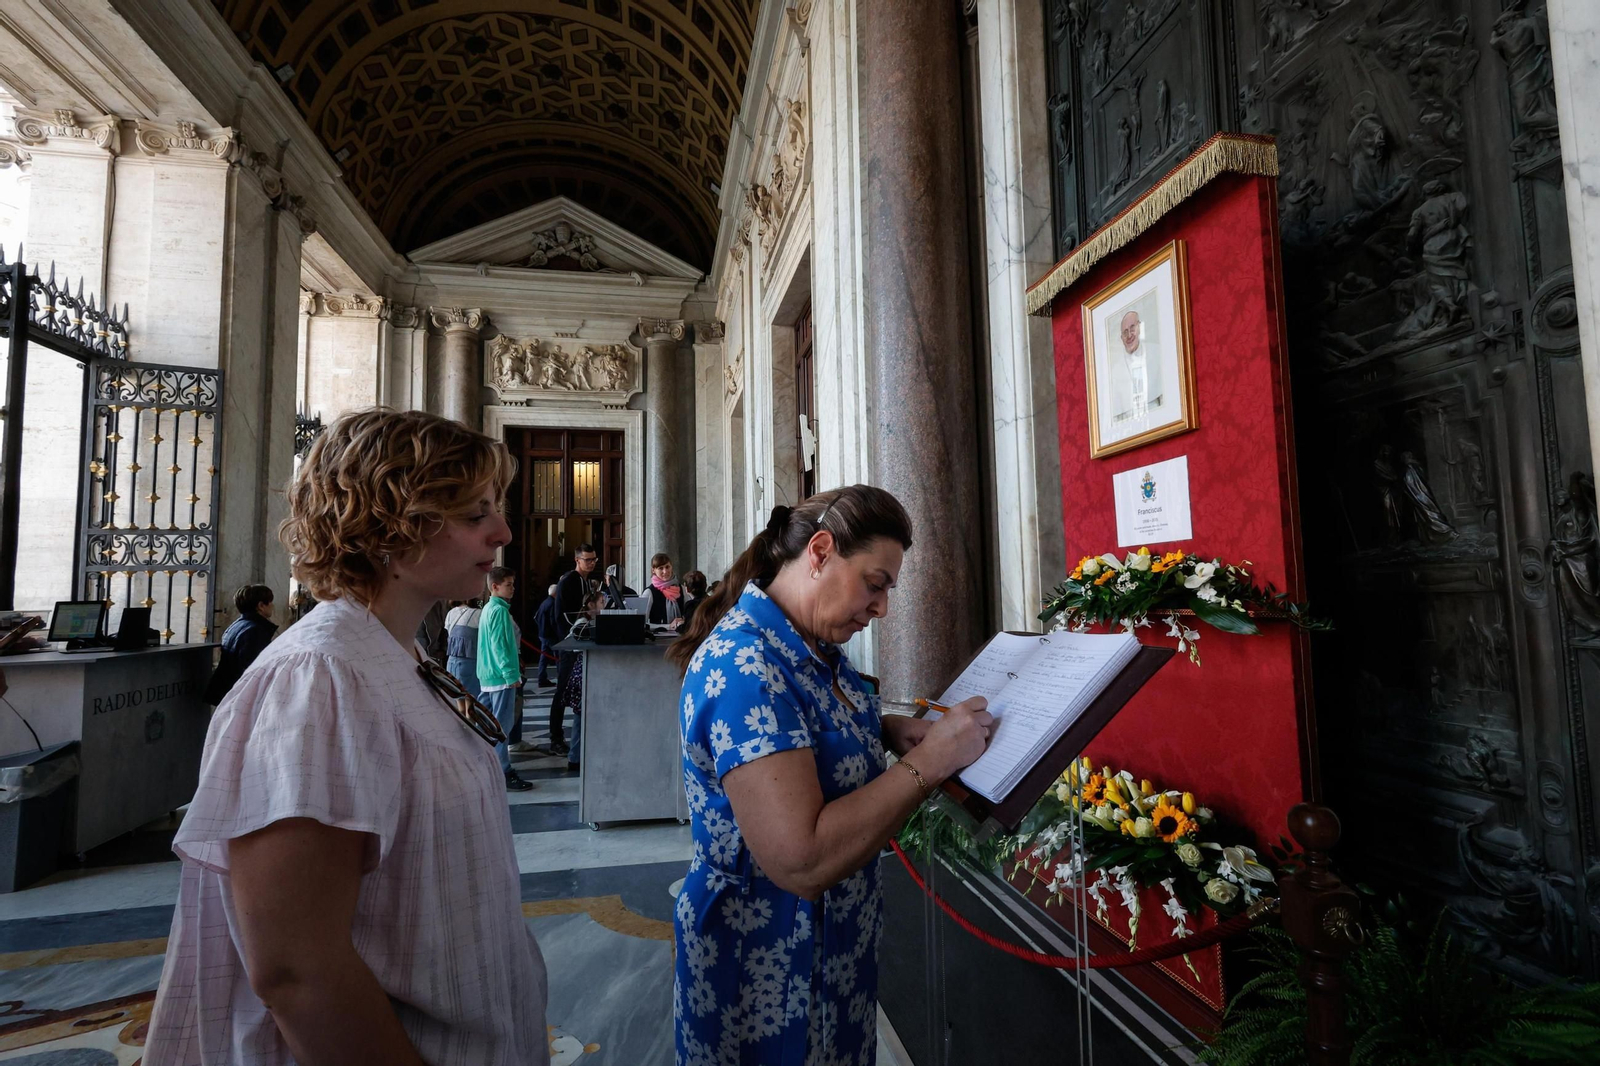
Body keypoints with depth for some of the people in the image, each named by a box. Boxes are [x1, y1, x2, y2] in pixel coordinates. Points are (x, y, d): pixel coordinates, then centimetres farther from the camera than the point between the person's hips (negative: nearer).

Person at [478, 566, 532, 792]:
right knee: (502, 726, -5)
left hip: (488, 675, 10)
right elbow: (500, 646, -21)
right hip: (502, 677, -10)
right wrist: (512, 675, -20)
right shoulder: (500, 611, -16)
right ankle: (504, 775, -1)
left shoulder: (489, 608, 15)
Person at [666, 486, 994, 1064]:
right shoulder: (742, 663, -31)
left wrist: (891, 729, -3)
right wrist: (931, 760, -28)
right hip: (769, 967, -8)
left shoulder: (816, 645, -2)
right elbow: (801, 861, -35)